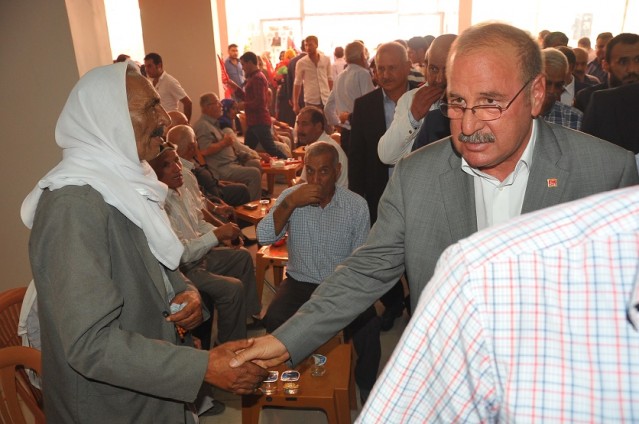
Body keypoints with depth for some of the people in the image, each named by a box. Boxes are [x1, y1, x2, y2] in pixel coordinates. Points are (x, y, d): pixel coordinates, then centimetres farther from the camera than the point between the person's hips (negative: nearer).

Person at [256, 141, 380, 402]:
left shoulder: (356, 205, -5)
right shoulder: (290, 197, -3)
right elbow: (264, 237, -16)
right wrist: (290, 202, -27)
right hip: (300, 282, 1)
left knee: (368, 324, -25)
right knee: (273, 321, -26)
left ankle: (366, 384, 5)